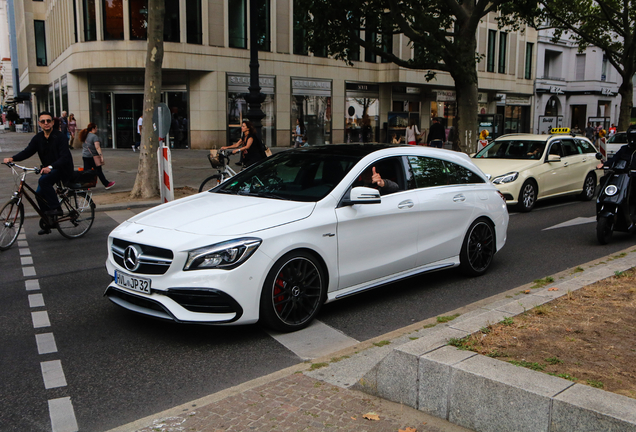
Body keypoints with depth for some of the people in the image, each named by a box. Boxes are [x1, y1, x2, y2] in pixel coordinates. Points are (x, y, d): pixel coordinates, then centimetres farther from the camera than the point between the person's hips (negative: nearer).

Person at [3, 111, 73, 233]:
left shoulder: (60, 137, -12)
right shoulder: (38, 138, 6)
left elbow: (65, 157, -23)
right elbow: (27, 151, -4)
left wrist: (51, 166, -38)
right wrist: (12, 158, -23)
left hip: (63, 169, -7)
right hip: (48, 169, 7)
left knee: (43, 180, -31)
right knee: (40, 194, -3)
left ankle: (56, 208, -21)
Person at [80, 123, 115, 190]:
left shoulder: (85, 136, 13)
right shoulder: (94, 136, -14)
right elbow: (97, 147, -23)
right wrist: (101, 155, -26)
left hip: (84, 156, 7)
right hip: (92, 156, -7)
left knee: (86, 172, 6)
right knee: (99, 171, 3)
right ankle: (107, 184, 14)